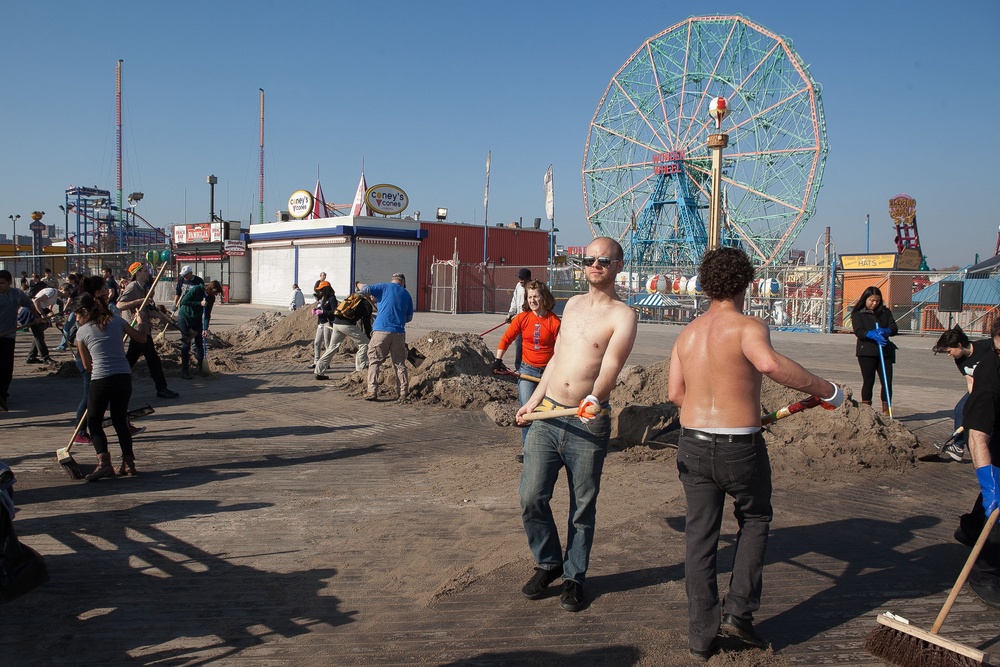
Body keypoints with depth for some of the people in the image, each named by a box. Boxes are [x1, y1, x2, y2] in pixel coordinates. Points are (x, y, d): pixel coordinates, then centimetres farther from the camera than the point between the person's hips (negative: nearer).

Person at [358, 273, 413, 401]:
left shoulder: (384, 287, 4)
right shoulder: (406, 295, 15)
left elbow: (366, 289, -7)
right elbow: (409, 317, 18)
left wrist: (360, 285, 15)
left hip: (381, 330, -3)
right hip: (399, 332, 3)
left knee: (374, 361, 5)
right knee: (399, 363, 8)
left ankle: (372, 391, -1)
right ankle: (403, 393, 5)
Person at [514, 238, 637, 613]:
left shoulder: (622, 316, -6)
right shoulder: (572, 305, 13)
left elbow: (611, 365, -22)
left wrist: (594, 398, -41)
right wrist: (534, 400, 18)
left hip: (588, 426, -4)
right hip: (546, 416, 5)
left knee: (582, 507, 7)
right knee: (531, 498, 0)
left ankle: (574, 576, 26)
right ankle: (548, 563, 23)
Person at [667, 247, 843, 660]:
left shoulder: (687, 334, 7)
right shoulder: (747, 327, -12)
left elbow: (674, 392, 6)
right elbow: (768, 363, -33)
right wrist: (825, 389, -24)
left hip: (693, 444, 5)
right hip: (740, 448, -4)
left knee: (700, 536, 12)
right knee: (754, 519, 22)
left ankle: (701, 636, 17)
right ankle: (738, 611, 16)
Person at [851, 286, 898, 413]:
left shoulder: (885, 312, 13)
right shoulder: (858, 313, 1)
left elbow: (894, 329, 3)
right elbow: (859, 331, -12)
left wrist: (884, 331, -19)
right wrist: (873, 335, -30)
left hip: (885, 351, 3)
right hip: (866, 352, -3)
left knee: (887, 381, 1)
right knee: (868, 381, -1)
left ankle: (886, 411, 10)